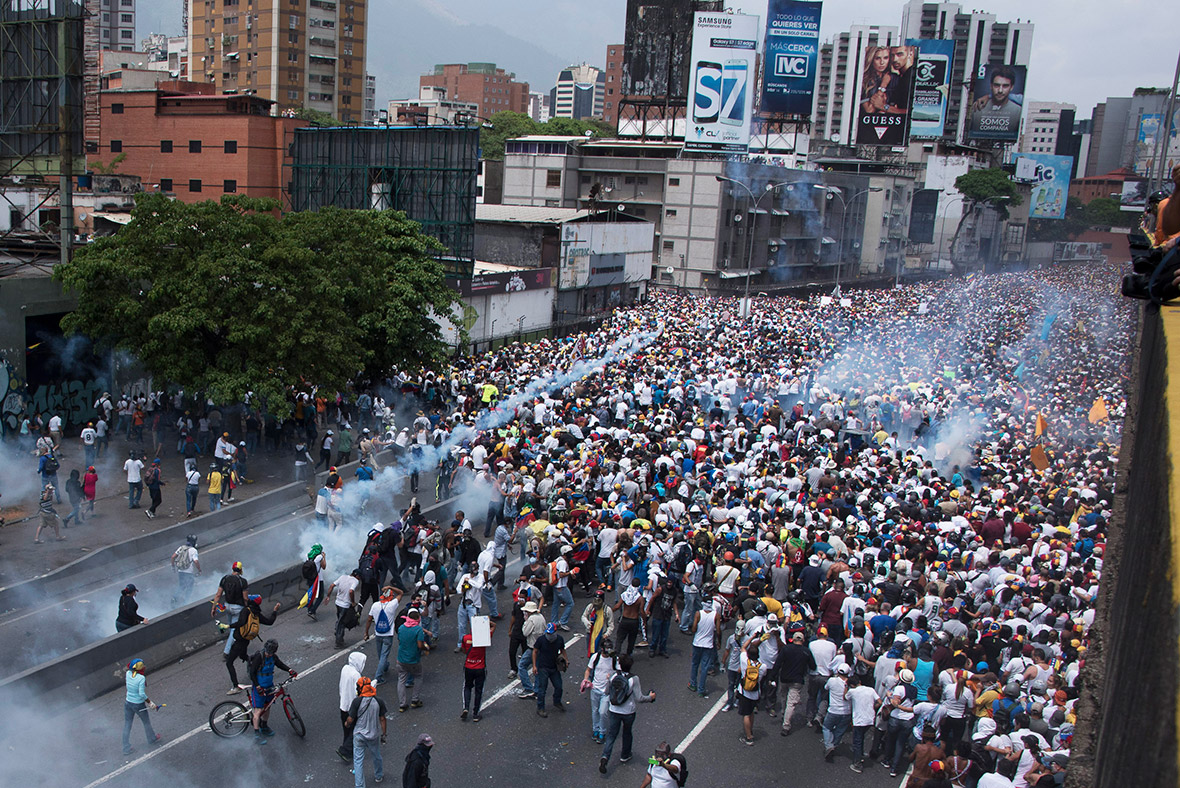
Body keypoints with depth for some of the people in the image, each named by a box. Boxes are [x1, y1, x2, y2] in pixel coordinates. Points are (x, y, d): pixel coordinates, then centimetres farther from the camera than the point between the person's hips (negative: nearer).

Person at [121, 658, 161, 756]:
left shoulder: (128, 673, -12)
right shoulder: (141, 678, -26)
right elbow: (142, 694, -26)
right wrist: (149, 702, -13)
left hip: (128, 703, 4)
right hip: (139, 705, -4)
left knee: (127, 726, 16)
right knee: (146, 722, 22)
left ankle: (126, 749, 23)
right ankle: (152, 739, 45)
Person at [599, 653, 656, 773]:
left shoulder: (614, 676, -10)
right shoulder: (634, 679, -20)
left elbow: (608, 693, 2)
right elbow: (639, 698, -17)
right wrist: (650, 697, 0)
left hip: (614, 711, 2)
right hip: (628, 712, -2)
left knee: (611, 735, 9)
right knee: (627, 733, 23)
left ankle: (605, 757, -9)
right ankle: (625, 756, 39)